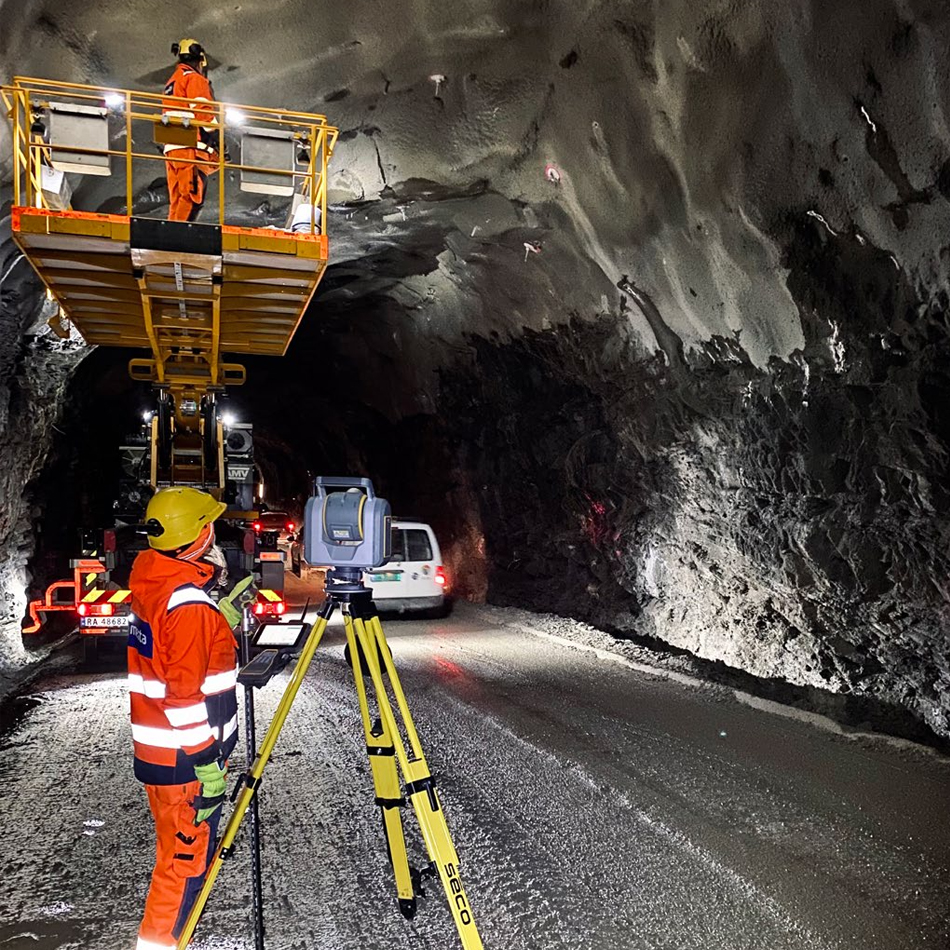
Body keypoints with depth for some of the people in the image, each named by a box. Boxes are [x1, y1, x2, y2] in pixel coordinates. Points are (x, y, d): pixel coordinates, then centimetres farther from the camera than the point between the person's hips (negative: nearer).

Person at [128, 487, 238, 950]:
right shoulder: (189, 602, -22)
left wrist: (224, 612, 19)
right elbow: (186, 693, -23)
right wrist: (207, 762, -18)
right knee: (186, 856, 4)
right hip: (185, 758, -9)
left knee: (179, 851, 21)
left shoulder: (152, 586, 6)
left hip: (156, 750, 9)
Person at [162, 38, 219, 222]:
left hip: (171, 148, 9)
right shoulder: (195, 79, 1)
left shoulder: (171, 82, 30)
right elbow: (203, 112, -11)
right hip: (192, 147, -9)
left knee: (177, 199, 7)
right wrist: (218, 141, -10)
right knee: (192, 198, -16)